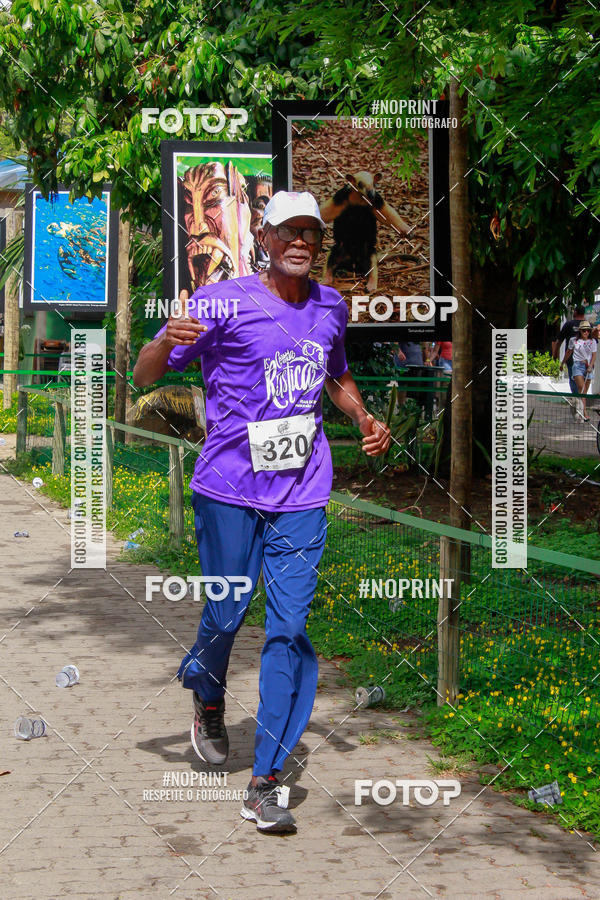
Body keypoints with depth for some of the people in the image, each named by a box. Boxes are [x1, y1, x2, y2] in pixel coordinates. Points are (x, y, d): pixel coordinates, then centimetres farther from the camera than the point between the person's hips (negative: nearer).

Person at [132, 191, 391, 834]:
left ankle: (265, 782, 1)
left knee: (290, 627, -3)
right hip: (230, 488, -3)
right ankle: (208, 701, 41)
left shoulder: (331, 306, 11)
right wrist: (168, 340, -29)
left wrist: (364, 419, 10)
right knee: (226, 615, 5)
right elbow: (144, 376, -7)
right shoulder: (223, 302, -6)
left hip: (302, 495, 3)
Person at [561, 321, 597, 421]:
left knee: (584, 392, 5)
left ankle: (581, 411, 17)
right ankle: (584, 412, -31)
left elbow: (594, 355, 6)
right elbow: (568, 353, 17)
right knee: (581, 388, -21)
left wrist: (590, 366, -9)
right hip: (577, 365, -3)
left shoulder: (593, 342, 8)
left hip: (588, 367, 3)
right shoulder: (574, 341, 4)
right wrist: (562, 363, 26)